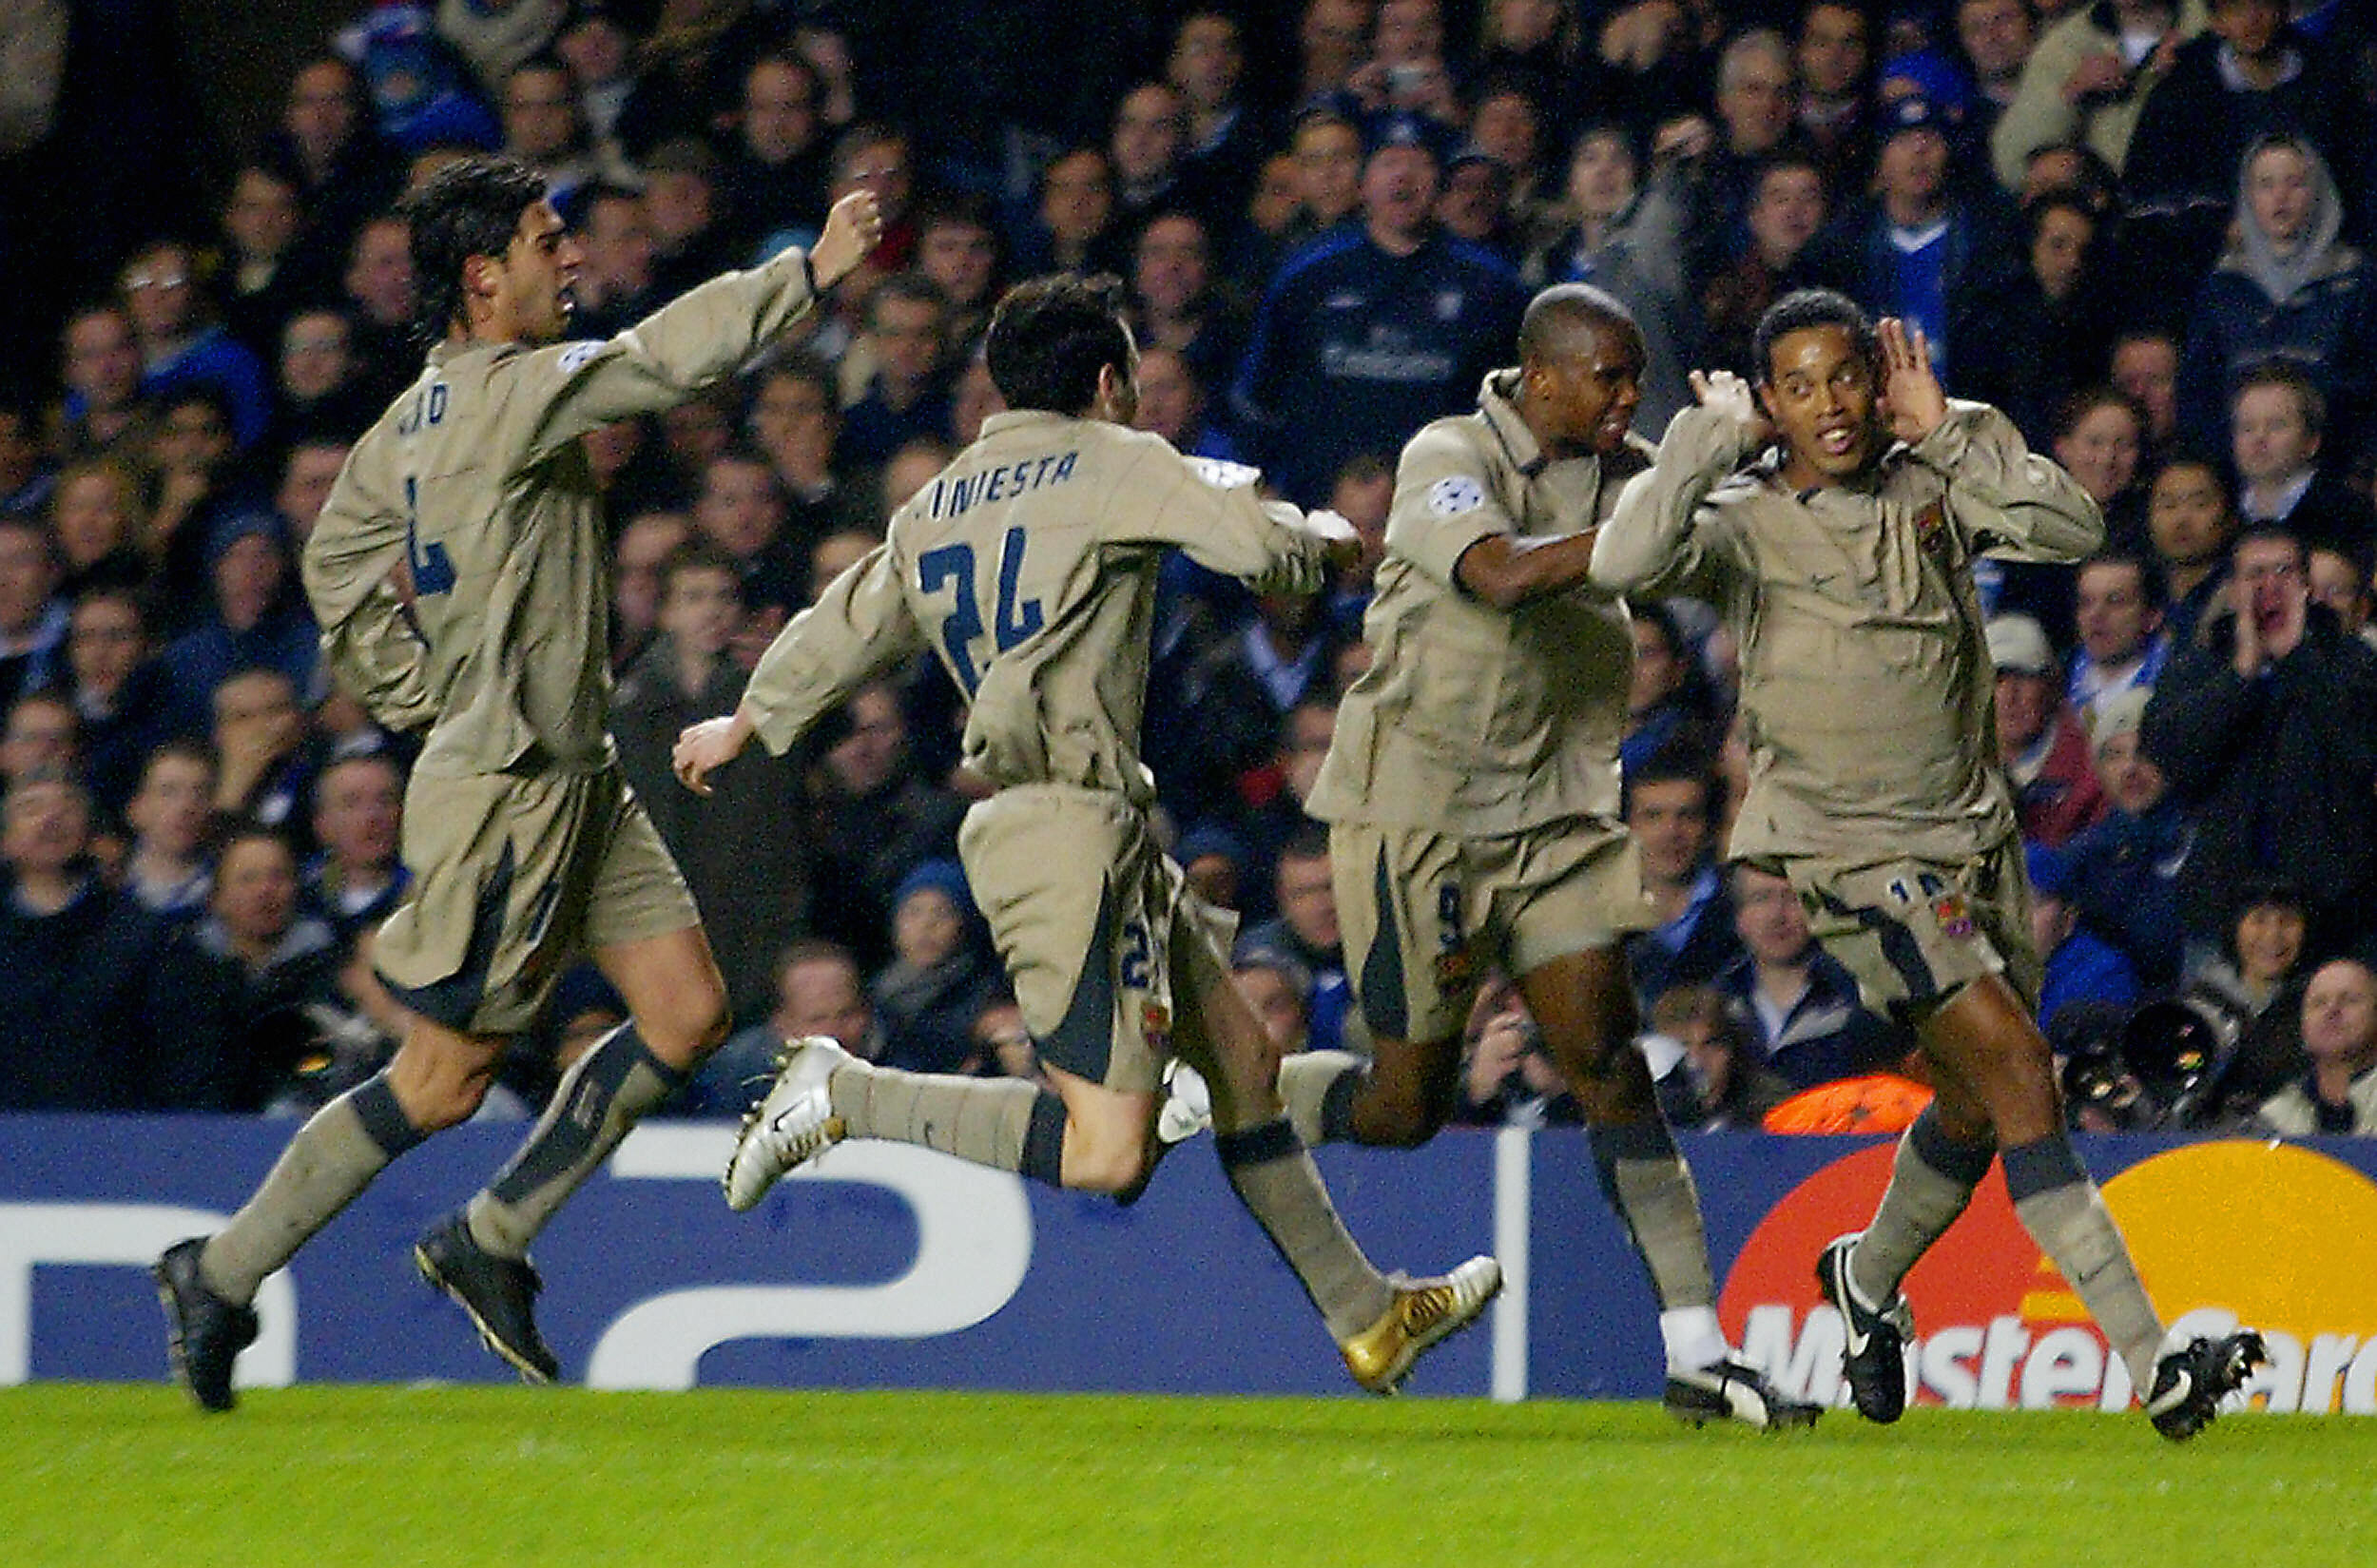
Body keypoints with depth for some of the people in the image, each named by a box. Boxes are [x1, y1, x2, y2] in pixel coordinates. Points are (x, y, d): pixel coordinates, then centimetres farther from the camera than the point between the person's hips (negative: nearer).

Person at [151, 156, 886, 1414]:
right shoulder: (507, 394, -19)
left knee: (688, 1011, 5)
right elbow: (663, 357, -28)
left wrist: (426, 697, 21)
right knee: (444, 1080, -2)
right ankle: (221, 1275, 9)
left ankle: (488, 1241, 14)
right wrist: (810, 273, -23)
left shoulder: (421, 414, 10)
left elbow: (337, 567, 19)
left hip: (577, 782, 10)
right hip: (509, 787, -10)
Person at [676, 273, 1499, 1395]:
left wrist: (745, 726, 43)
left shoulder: (937, 504, 15)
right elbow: (1264, 550, -11)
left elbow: (849, 622, 26)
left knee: (1241, 1050, 17)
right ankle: (843, 1098, -12)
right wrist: (1325, 541, 13)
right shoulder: (1115, 463, -6)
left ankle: (1364, 1314, 23)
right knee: (1106, 1153, -15)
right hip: (1071, 833, -10)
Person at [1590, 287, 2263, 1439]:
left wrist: (1950, 435, -11)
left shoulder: (1930, 486, 3)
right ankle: (2149, 1362, -25)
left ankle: (1870, 1275, 47)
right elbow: (1625, 563, -27)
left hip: (1973, 828, 6)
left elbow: (2072, 530, -8)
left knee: (1979, 1105, 15)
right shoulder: (1748, 523, -9)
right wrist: (1711, 438, -18)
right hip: (1853, 854, -6)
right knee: (2013, 1063, -19)